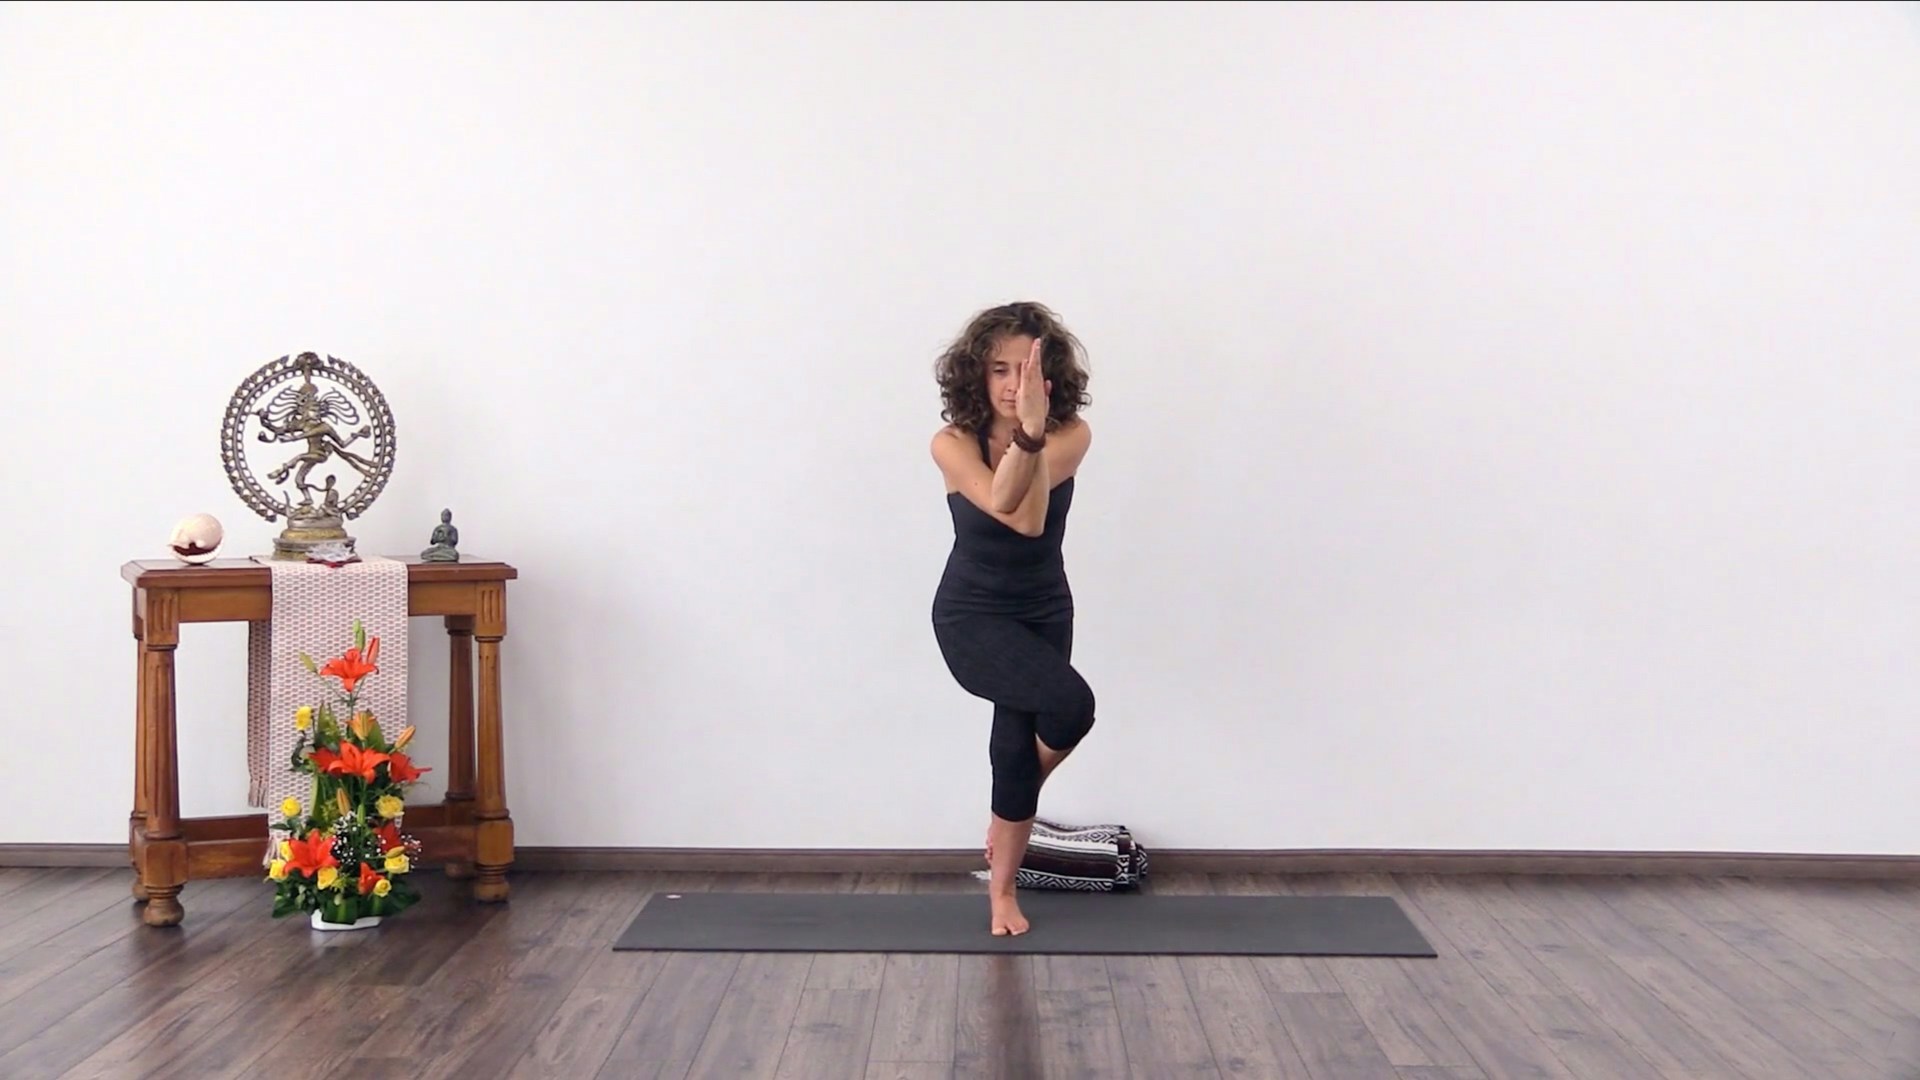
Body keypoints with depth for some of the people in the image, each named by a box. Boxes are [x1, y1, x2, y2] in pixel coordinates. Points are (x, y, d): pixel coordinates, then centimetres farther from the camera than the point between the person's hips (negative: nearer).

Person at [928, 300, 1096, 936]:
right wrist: (1024, 431, -55)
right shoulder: (953, 443, -19)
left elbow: (1031, 515, -35)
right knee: (1069, 703, -27)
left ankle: (1001, 889, 32)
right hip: (972, 614, -3)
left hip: (1044, 611, 3)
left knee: (1015, 748, 8)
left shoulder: (1072, 434, -16)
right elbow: (1003, 505, -38)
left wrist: (1032, 430, -54)